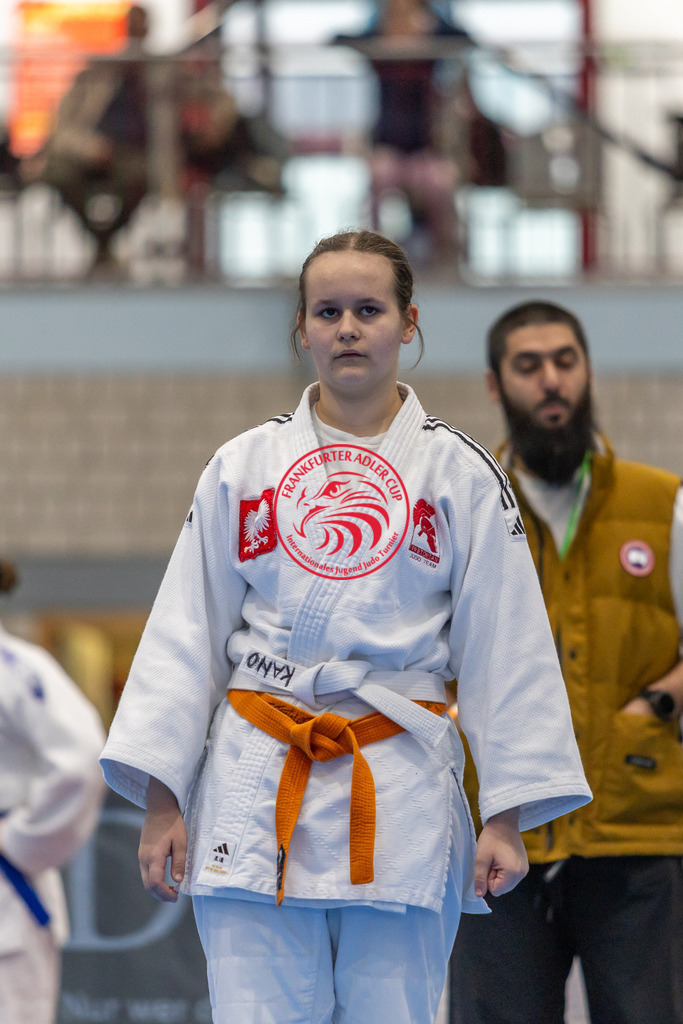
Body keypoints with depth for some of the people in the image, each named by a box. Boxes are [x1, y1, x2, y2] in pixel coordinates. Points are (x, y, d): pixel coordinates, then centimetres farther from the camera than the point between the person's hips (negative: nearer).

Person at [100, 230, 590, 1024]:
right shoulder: (242, 467, 8)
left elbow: (505, 651, 5)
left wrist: (506, 814, -1)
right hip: (254, 793, 1)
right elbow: (185, 637, 9)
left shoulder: (459, 473, 5)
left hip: (401, 800, -1)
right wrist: (160, 797, 3)